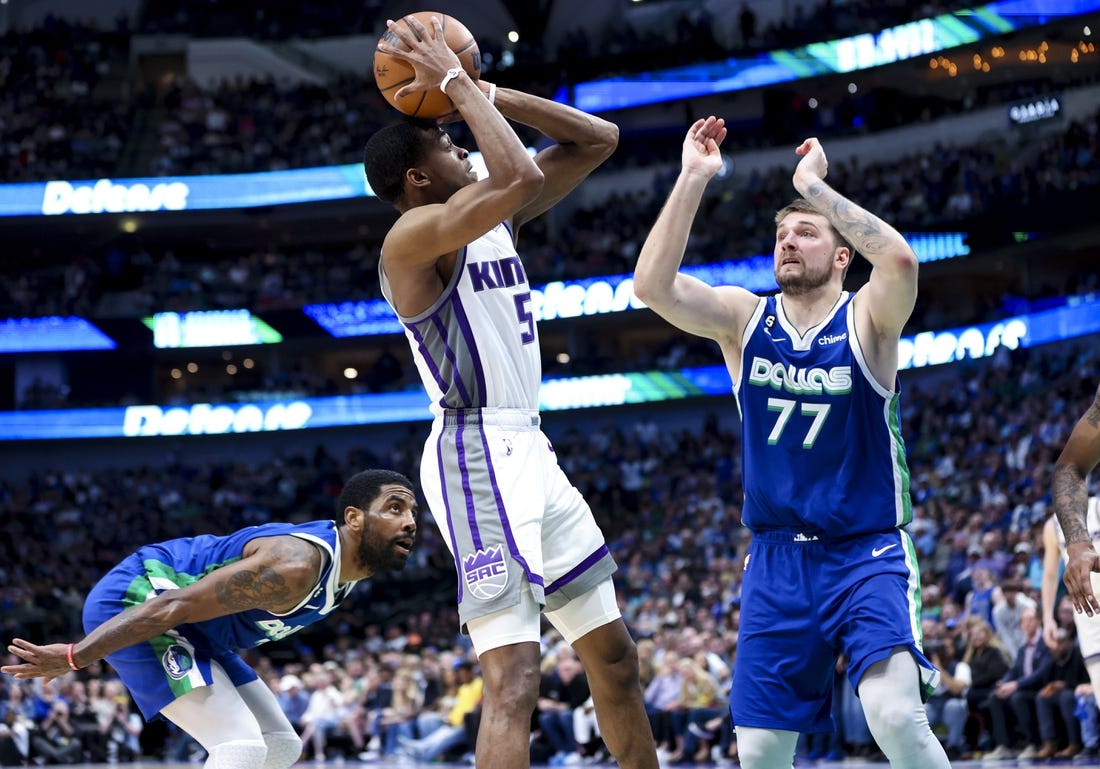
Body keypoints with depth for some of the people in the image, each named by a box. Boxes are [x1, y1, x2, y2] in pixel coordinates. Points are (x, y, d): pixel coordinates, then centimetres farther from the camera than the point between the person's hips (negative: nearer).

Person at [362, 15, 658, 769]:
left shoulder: (495, 219, 14)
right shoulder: (416, 234, -12)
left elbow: (599, 139, 14)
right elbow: (520, 176, -29)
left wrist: (483, 91, 6)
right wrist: (456, 84, -16)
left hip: (530, 451, 10)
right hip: (479, 456, -10)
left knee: (615, 654, 15)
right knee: (514, 679, -19)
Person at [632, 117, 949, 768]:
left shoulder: (866, 320, -4)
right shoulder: (744, 317, 4)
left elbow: (900, 260, -28)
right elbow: (653, 285, -12)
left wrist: (814, 186, -21)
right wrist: (694, 179, -16)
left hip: (868, 555, -3)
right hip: (777, 560, 4)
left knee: (896, 716, -26)